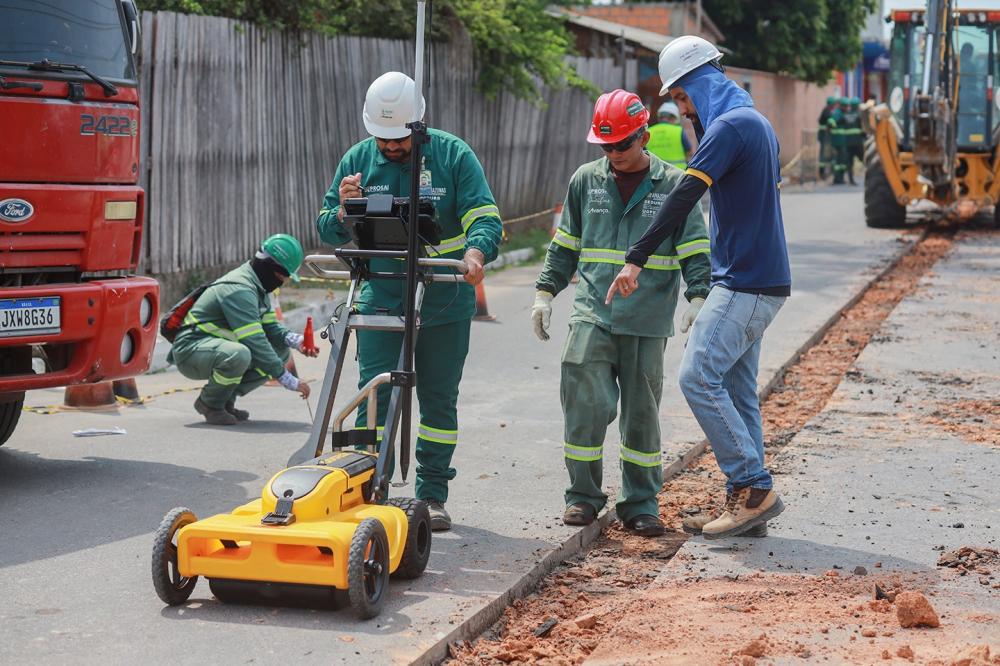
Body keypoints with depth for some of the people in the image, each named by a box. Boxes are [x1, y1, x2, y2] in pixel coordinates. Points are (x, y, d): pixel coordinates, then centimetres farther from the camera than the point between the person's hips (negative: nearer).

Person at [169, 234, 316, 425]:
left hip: (218, 347, 10)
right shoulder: (239, 290, -25)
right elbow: (255, 342, -29)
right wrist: (290, 381, -28)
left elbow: (270, 327, 10)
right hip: (191, 350, -10)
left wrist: (296, 341, -12)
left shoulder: (258, 287, 8)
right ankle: (210, 403, -10)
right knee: (239, 354, -38)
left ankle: (225, 401, 5)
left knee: (281, 352, 3)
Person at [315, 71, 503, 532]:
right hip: (379, 299, 1)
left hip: (443, 302, -1)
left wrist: (476, 250, -35)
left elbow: (485, 218, -13)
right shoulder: (357, 160, 1)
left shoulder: (454, 156, -6)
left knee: (439, 400, 9)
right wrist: (343, 209, -18)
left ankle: (432, 495, 19)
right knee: (373, 395, -6)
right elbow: (328, 232, 5)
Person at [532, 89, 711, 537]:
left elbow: (695, 251, 2)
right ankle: (583, 496, 5)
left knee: (642, 413, 4)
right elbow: (564, 245, 18)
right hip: (592, 314, 1)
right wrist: (545, 292, 12)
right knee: (585, 403, -9)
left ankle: (640, 504, 15)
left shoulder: (673, 185, 3)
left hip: (648, 321, -1)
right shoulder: (586, 180, 9)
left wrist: (698, 298, -12)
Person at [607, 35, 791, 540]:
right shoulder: (757, 124, 18)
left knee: (699, 377, -12)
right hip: (764, 281, 10)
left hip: (744, 284, -10)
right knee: (736, 390, 10)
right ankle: (747, 500, 11)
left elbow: (683, 198, -21)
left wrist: (636, 259, -22)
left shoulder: (730, 125, -14)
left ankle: (753, 489, -10)